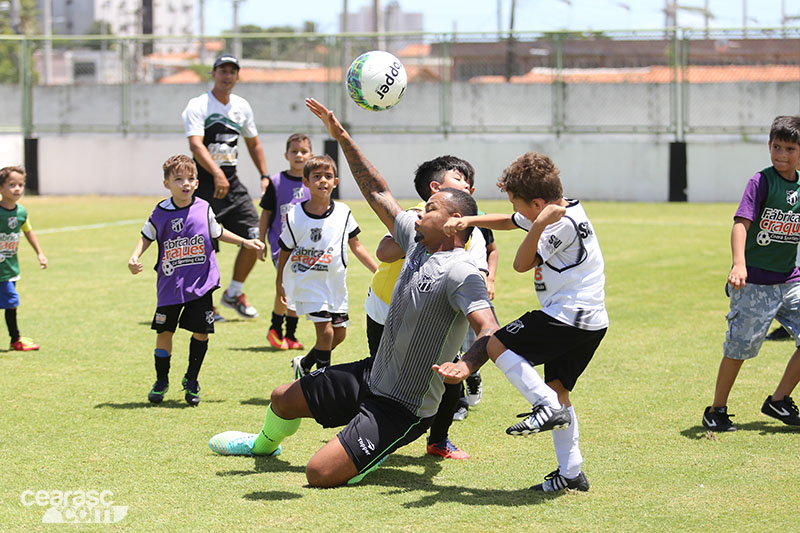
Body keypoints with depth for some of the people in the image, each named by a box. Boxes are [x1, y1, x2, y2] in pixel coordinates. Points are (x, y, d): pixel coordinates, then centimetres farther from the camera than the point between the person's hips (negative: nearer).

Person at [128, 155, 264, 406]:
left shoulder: (203, 209, -3)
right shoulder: (161, 213, -6)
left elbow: (216, 232, 16)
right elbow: (147, 236, 11)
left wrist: (245, 242, 18)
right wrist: (135, 257, -5)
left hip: (201, 283, 1)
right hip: (170, 284, -1)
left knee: (201, 331, 1)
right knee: (164, 331, 3)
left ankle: (191, 380, 20)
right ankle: (161, 381, 22)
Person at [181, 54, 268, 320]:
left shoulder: (242, 107, 11)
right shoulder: (198, 106, -9)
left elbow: (253, 143, 25)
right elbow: (196, 145, -22)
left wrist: (264, 176, 16)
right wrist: (217, 174, -36)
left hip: (232, 181, 6)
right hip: (205, 181, -6)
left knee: (254, 237, -2)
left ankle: (234, 293, 17)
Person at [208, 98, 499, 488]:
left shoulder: (460, 273, -23)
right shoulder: (418, 240, 3)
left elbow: (488, 330, -35)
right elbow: (377, 193, 12)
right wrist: (342, 138, 9)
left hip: (401, 409, -8)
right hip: (371, 375, 8)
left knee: (320, 474, -20)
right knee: (283, 398, 22)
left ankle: (379, 453, 8)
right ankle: (265, 444, 56)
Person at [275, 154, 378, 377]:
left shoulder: (343, 212, -3)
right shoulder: (295, 216, -10)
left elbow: (356, 245, 6)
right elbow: (285, 250, 2)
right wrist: (279, 283, 10)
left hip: (335, 281, 4)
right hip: (307, 281, -4)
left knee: (339, 333, 9)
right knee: (325, 330, -14)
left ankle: (304, 364, 33)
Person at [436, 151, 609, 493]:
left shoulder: (563, 223, -17)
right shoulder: (550, 212, 12)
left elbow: (521, 264, -15)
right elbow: (510, 222, 26)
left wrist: (539, 225, -23)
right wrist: (469, 221, 14)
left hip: (569, 316, -10)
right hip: (591, 323, 10)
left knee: (496, 345, -4)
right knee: (556, 386, 15)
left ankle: (549, 408, -12)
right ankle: (570, 472, 14)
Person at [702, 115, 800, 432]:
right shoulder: (762, 181, -10)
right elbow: (741, 223, -20)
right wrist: (739, 265, -34)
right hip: (754, 282, -5)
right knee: (740, 346, 0)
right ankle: (716, 411, 16)